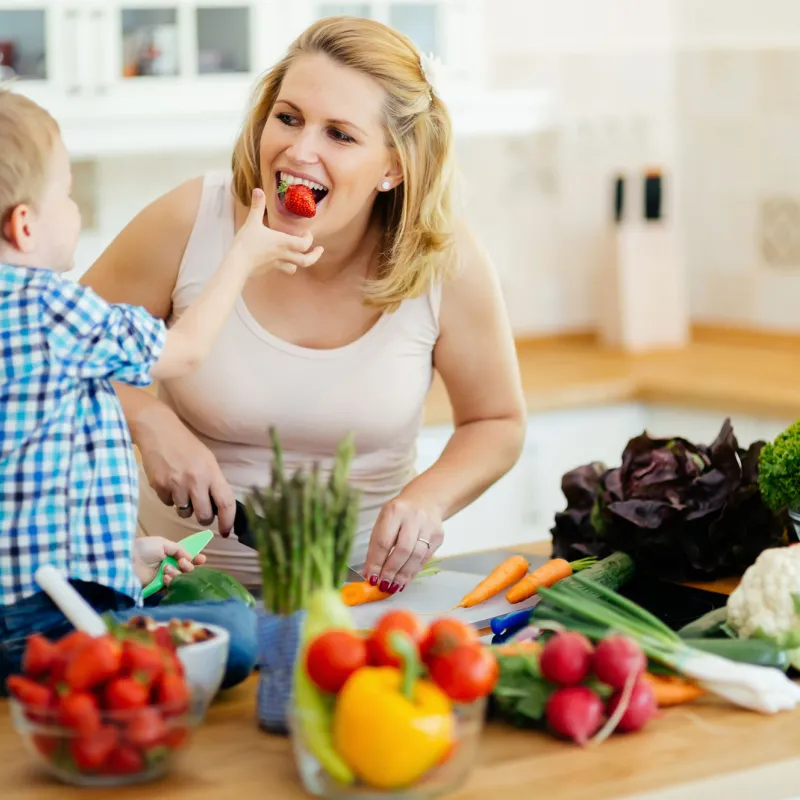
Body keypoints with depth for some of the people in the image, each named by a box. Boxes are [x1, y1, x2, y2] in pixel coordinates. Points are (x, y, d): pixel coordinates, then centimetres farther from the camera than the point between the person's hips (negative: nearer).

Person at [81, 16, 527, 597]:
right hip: (189, 574, -1)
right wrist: (151, 421, -15)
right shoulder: (190, 222, -13)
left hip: (362, 583, 1)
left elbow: (497, 423, 5)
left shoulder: (447, 263, -11)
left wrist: (429, 497, -14)